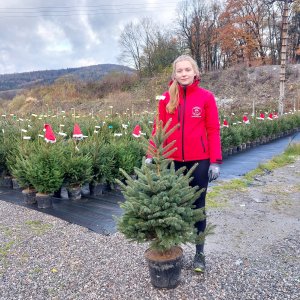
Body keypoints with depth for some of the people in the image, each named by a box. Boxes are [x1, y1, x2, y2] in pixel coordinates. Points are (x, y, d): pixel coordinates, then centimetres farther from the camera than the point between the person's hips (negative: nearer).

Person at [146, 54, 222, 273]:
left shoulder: (206, 97, -2)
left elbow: (213, 130, -2)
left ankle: (200, 253, 27)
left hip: (199, 160, -1)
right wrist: (151, 156, -4)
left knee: (198, 205, 11)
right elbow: (159, 129, 4)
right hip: (172, 160, 2)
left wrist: (215, 161, -7)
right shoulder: (166, 98, 3)